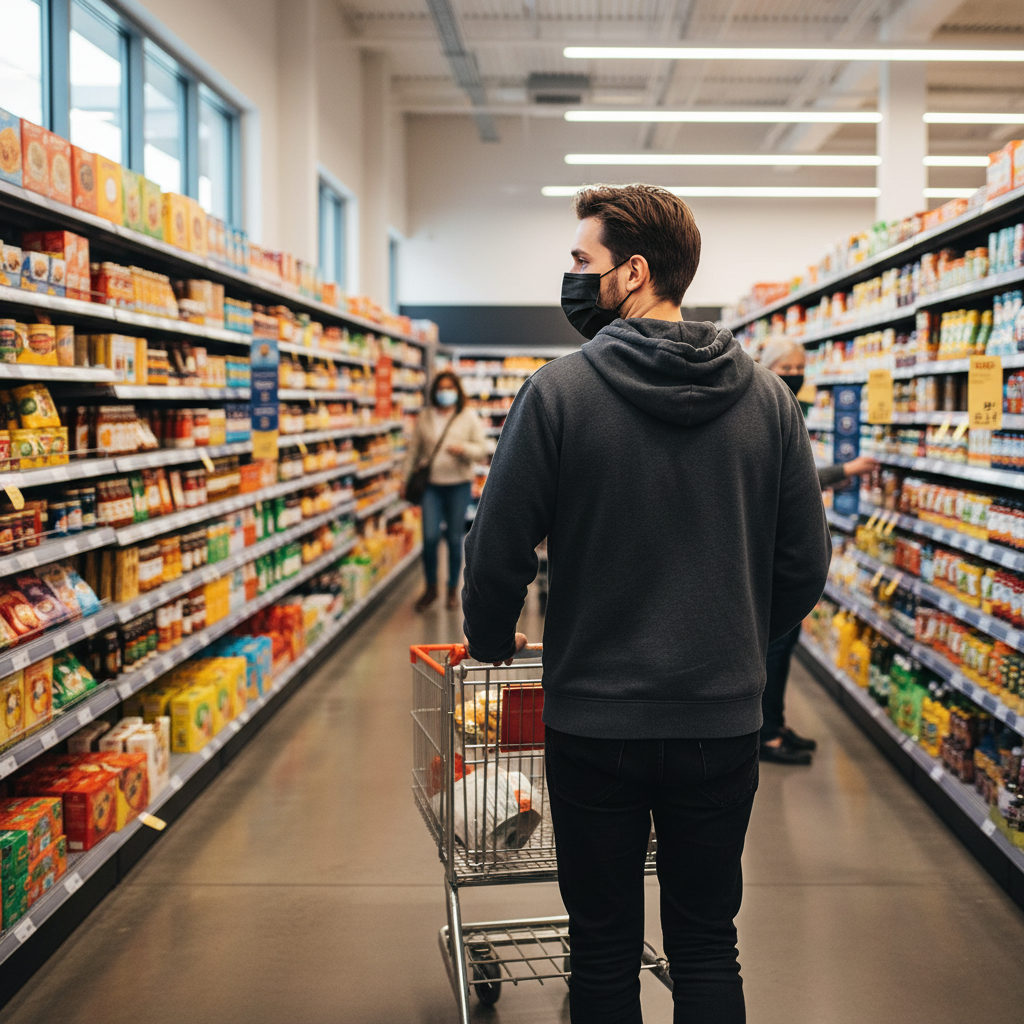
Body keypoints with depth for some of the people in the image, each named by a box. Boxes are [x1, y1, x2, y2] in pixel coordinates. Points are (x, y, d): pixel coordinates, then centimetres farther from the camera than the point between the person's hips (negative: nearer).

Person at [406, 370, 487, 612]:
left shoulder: (469, 417, 2)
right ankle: (431, 588, 12)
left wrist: (463, 449, -19)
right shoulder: (424, 417, 6)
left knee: (455, 538, 5)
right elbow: (415, 449, 11)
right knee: (430, 536, -6)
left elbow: (482, 449, 0)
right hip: (431, 484, 1)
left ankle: (453, 589, 20)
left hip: (459, 484, -1)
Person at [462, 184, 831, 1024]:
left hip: (595, 722, -3)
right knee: (708, 945, 16)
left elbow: (500, 551, -8)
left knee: (604, 948, 13)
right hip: (723, 720, 3)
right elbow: (807, 561, 3)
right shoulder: (767, 396, 0)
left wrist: (491, 642, 12)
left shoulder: (560, 391, -11)